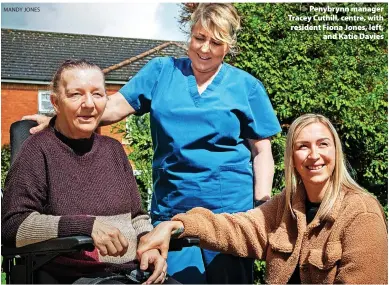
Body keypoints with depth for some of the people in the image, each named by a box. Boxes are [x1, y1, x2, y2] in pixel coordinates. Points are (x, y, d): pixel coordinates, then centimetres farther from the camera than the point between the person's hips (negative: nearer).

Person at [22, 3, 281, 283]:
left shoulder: (246, 86, 6)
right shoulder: (160, 72, 8)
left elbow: (262, 151, 5)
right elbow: (115, 107, 1)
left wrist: (263, 207, -4)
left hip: (230, 210, 0)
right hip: (171, 208, 1)